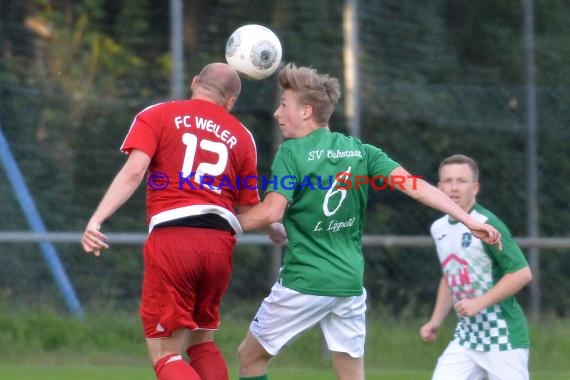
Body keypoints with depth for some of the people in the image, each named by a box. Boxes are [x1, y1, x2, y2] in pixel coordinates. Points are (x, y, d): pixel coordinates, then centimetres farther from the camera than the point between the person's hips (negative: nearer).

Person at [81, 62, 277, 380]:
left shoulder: (157, 116, 8)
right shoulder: (241, 136, 15)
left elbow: (134, 172, -9)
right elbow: (249, 210, 18)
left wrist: (97, 220, -16)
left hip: (170, 237, -3)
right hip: (220, 243, 3)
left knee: (166, 354, -1)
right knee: (202, 342, 23)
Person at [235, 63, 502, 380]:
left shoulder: (292, 152, -8)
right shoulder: (359, 150, 7)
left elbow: (272, 212, -19)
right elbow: (413, 185, -1)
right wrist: (468, 219, -1)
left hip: (304, 282, -5)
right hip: (350, 283, 5)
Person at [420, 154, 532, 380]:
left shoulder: (487, 226, -13)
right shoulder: (439, 228, 9)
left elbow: (522, 274, -17)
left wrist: (480, 303, -19)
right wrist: (436, 321, 15)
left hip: (502, 335, -7)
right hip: (466, 336, 7)